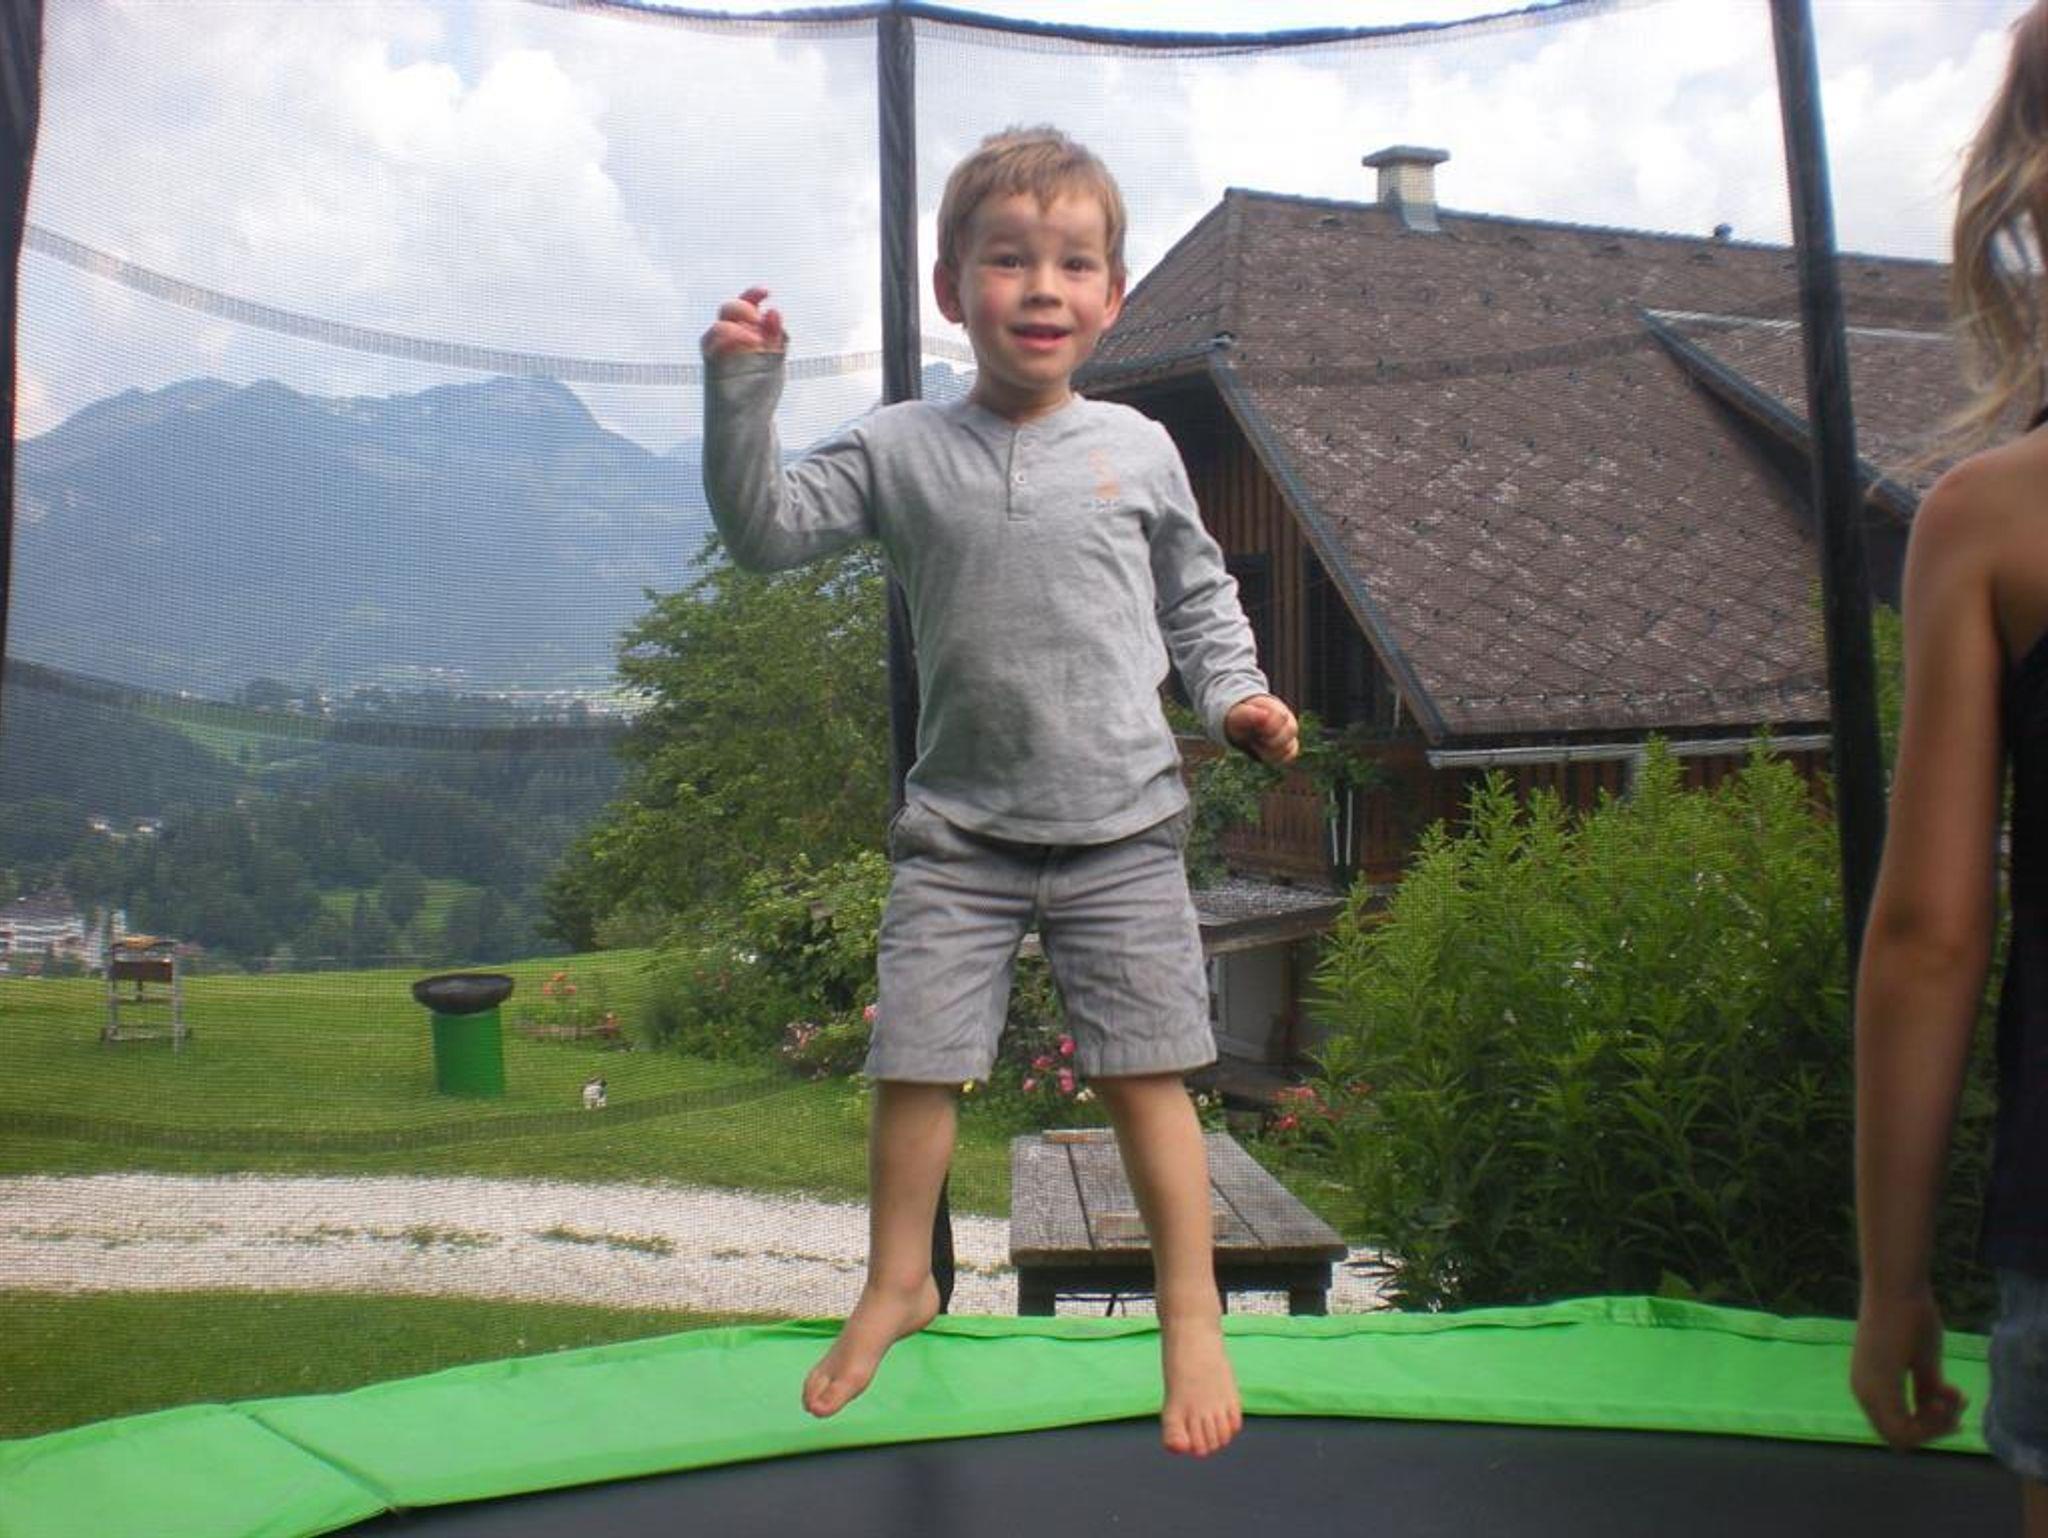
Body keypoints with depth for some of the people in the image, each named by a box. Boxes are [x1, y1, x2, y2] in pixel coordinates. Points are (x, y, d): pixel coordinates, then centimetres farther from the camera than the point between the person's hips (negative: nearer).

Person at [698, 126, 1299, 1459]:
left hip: (1120, 821, 0)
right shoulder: (902, 450, 1)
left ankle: (1193, 1311, 21)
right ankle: (899, 1283, 29)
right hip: (960, 826, 0)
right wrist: (743, 392, -13)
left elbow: (1198, 595, 16)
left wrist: (1236, 696, 1)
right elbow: (764, 530, -3)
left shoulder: (1137, 449, 5)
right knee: (915, 1061, 4)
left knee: (1147, 1070, 3)